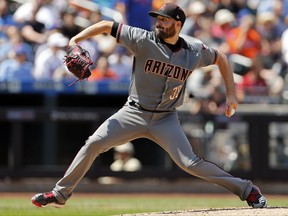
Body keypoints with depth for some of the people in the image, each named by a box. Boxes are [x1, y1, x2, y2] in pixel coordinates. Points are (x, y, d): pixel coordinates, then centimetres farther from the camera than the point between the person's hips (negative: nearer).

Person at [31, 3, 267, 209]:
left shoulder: (194, 53, -7)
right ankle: (60, 194, 1)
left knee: (190, 163, -15)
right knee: (93, 144, -12)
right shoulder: (144, 40, -12)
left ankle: (246, 189, -3)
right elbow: (107, 26, -9)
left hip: (166, 119, -1)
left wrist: (231, 94, 8)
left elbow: (221, 58, 12)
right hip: (134, 113, 1)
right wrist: (75, 41, -20)